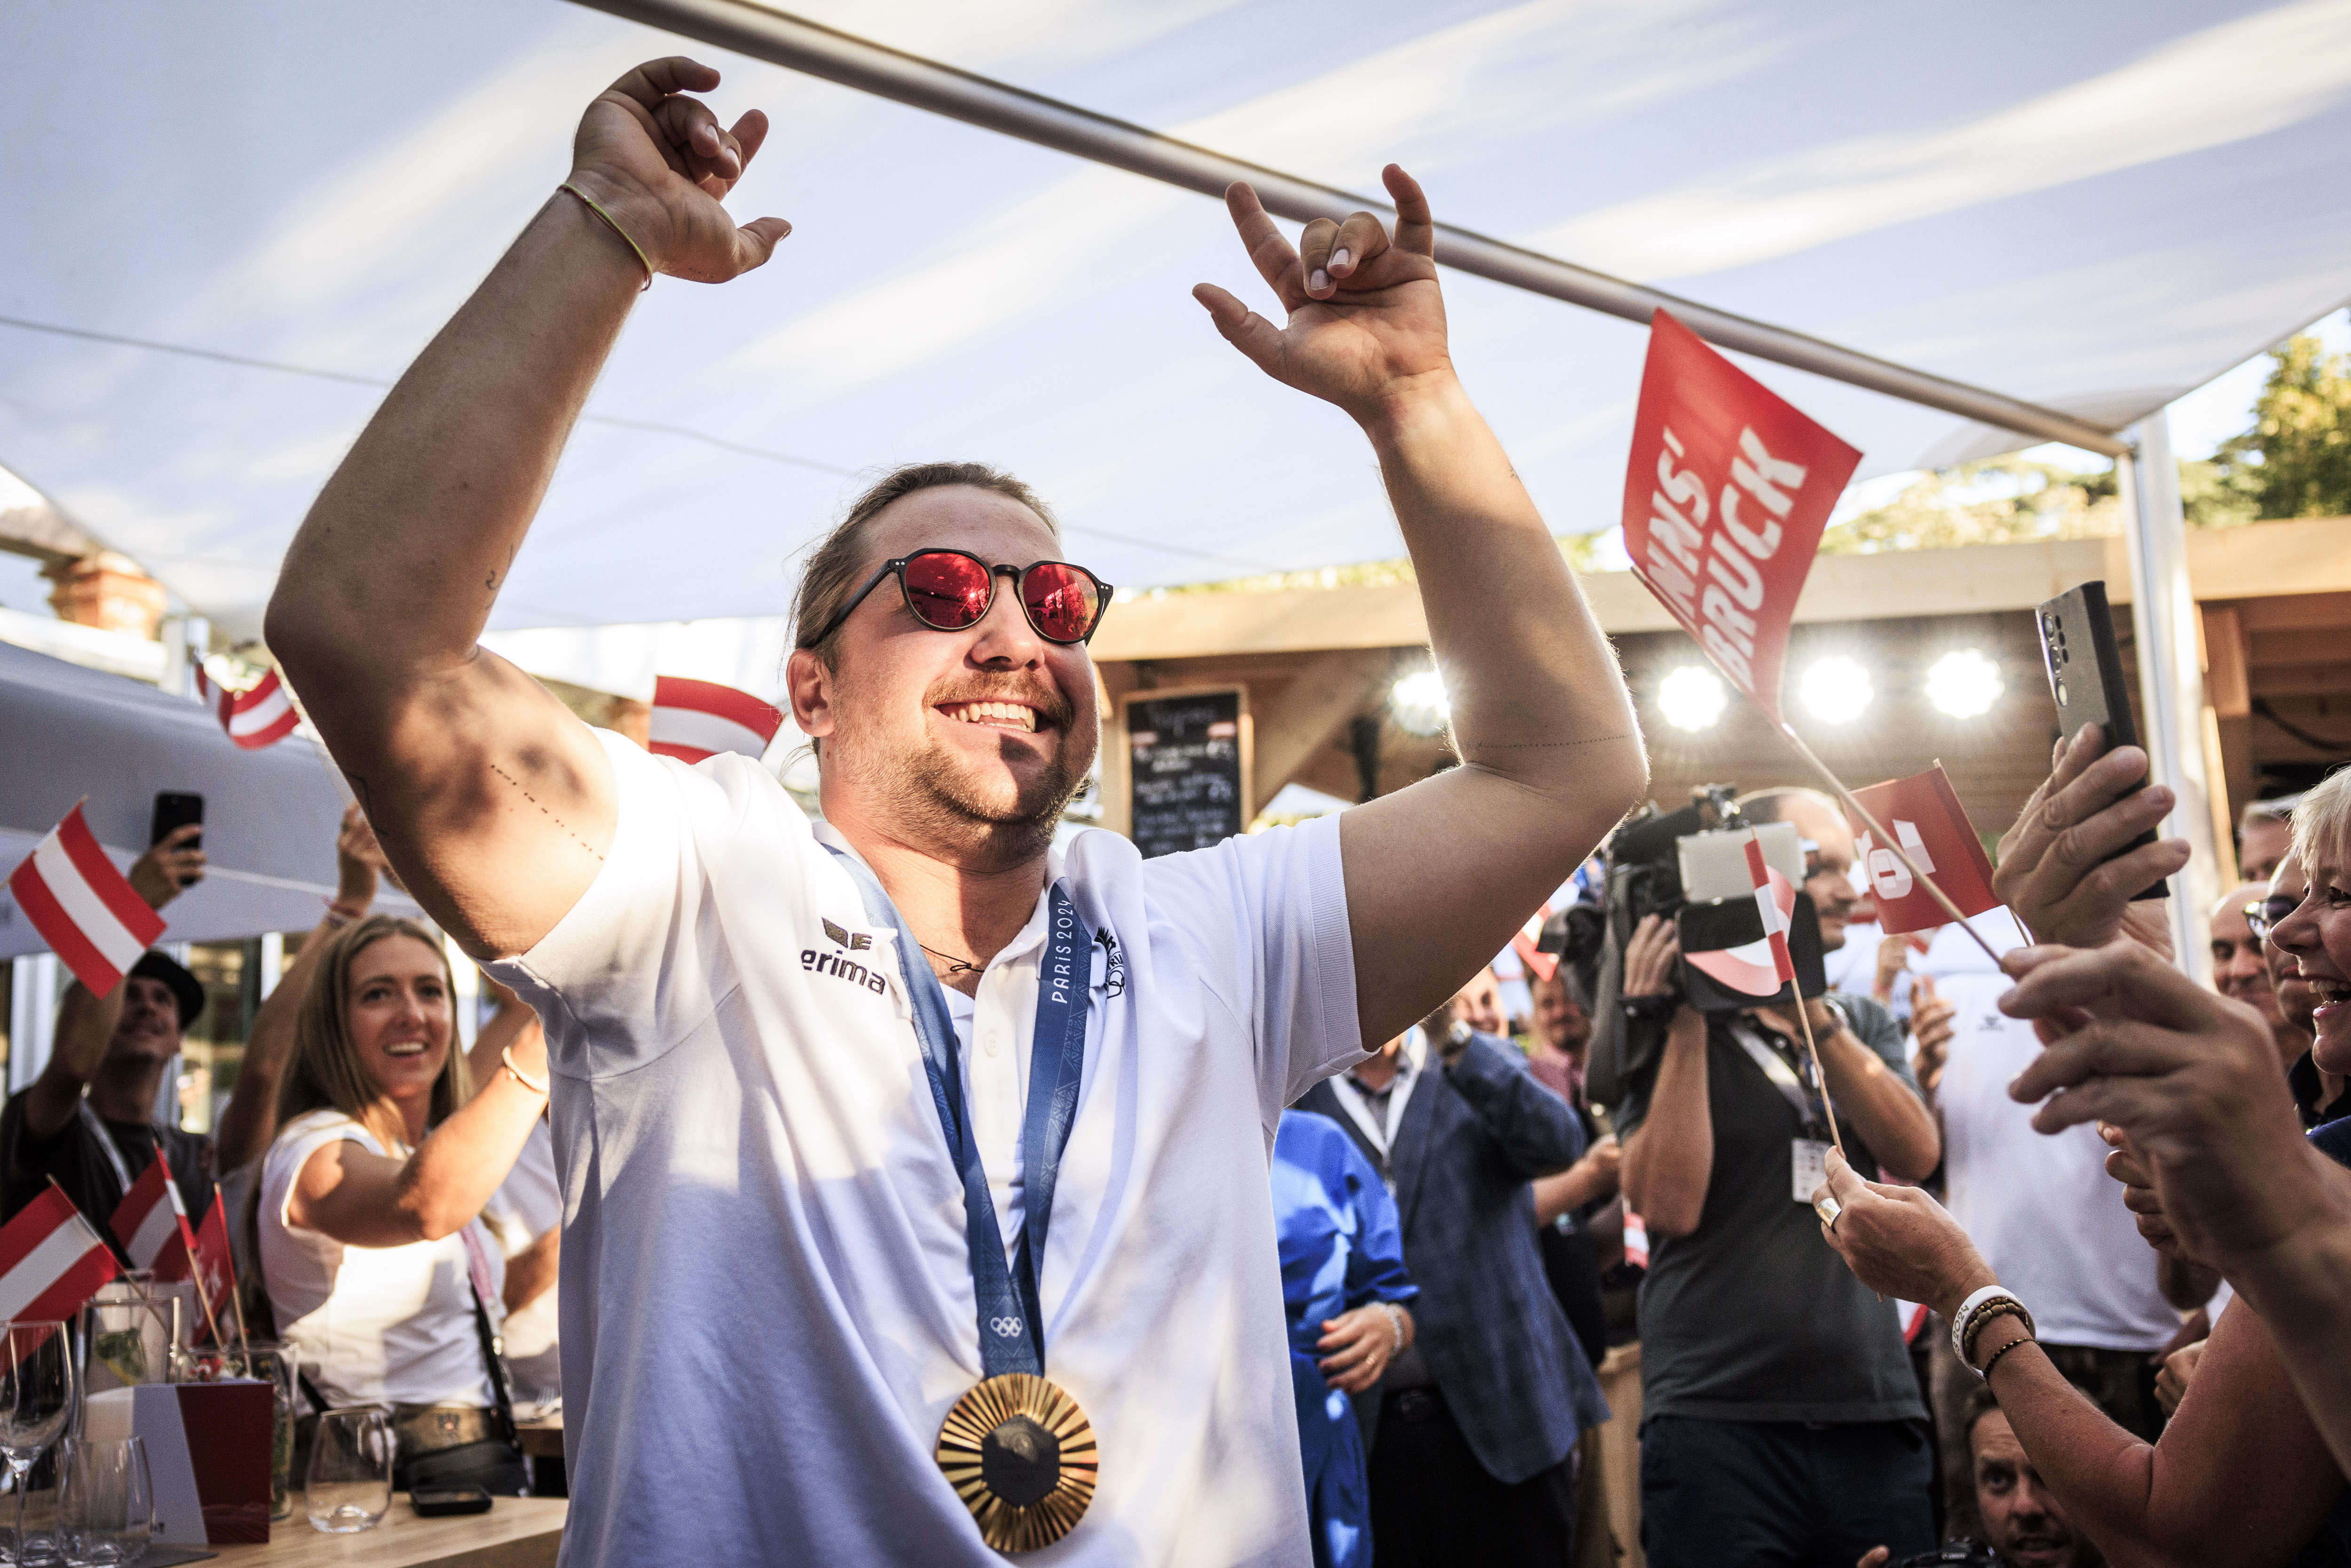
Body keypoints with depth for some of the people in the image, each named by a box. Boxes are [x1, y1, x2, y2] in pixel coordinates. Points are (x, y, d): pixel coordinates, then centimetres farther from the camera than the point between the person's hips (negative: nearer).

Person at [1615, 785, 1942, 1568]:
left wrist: (1812, 1013, -12)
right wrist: (1685, 1022, -14)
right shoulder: (1673, 1034, 1)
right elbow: (1670, 1204, -12)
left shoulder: (1864, 1025, 14)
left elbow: (1916, 1155, -3)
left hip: (1876, 1415, 4)